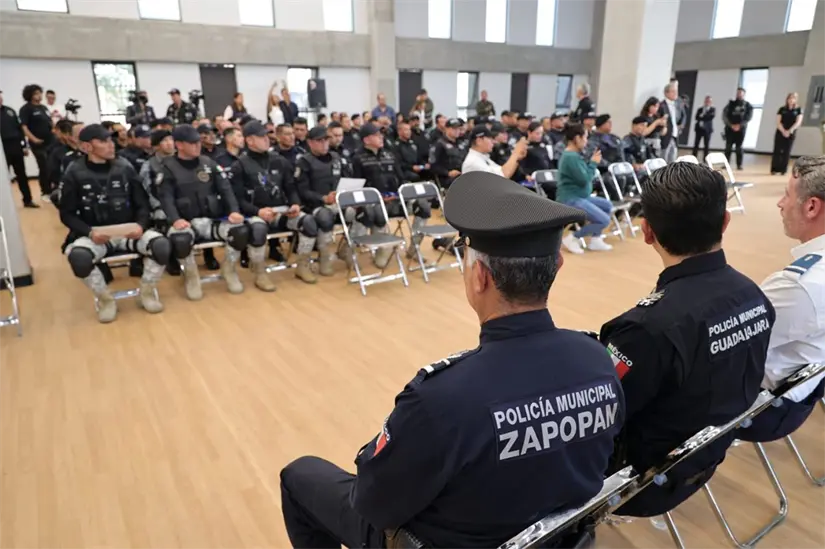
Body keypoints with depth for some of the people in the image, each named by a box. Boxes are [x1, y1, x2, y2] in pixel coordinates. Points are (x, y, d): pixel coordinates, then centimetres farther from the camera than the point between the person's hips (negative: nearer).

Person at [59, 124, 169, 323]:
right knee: (77, 257, -35)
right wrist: (89, 232, -17)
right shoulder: (74, 174, 0)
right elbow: (67, 214, 2)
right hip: (95, 234, -1)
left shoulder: (124, 168, 5)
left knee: (161, 245, -29)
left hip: (128, 232, 1)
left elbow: (142, 204, 7)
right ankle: (105, 299, -5)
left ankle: (147, 292, -1)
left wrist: (141, 225, -15)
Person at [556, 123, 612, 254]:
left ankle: (595, 240, 16)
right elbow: (584, 180, -21)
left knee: (607, 205, 18)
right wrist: (593, 163, -9)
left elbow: (584, 175, 20)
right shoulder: (571, 157, -20)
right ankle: (572, 238, -4)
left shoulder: (573, 154, 13)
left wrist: (592, 162, 8)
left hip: (579, 196, 11)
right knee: (604, 220, -13)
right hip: (571, 199, -11)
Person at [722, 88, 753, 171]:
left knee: (739, 147, -3)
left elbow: (748, 117, -2)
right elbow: (724, 115, -1)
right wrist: (731, 125, -11)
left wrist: (739, 125, -14)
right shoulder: (731, 103, 7)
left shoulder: (748, 106, 7)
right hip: (730, 128, 1)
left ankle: (739, 165, 1)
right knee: (728, 146, -1)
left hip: (741, 128, -1)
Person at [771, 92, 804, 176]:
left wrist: (789, 131, -17)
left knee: (786, 152, 1)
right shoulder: (782, 109, 4)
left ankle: (783, 170, 4)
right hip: (780, 132, 0)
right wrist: (783, 131, -15)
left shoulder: (798, 110, 4)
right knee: (777, 151, -3)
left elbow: (798, 122, -4)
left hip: (791, 134, 0)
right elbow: (778, 122, -3)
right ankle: (774, 169, 0)